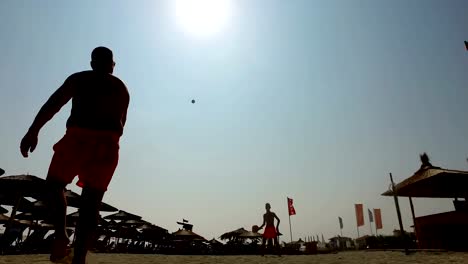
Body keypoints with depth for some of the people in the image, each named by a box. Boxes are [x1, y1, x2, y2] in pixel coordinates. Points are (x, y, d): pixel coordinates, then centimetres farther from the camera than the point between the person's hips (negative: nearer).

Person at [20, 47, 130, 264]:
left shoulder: (79, 78, 10)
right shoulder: (122, 89, 19)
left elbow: (54, 102, -4)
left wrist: (33, 130, -10)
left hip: (78, 138, -2)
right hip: (107, 143, 3)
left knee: (54, 185, 17)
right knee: (92, 199, 3)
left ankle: (61, 235, -3)